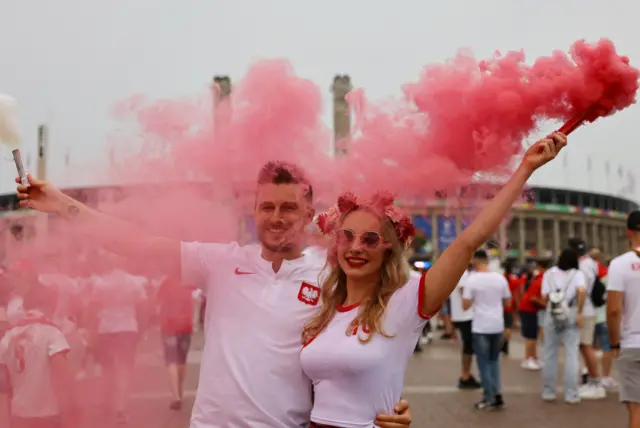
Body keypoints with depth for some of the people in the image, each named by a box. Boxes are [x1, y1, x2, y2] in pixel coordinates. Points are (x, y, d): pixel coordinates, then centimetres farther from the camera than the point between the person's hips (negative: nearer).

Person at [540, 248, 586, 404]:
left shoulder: (549, 273, 3)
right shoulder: (577, 274, -2)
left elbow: (545, 297, -4)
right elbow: (582, 291, -20)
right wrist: (579, 312, -13)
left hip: (552, 316, 2)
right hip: (570, 316, -2)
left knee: (550, 354, 9)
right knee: (572, 354, 2)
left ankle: (548, 392, 15)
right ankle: (571, 394, 1)